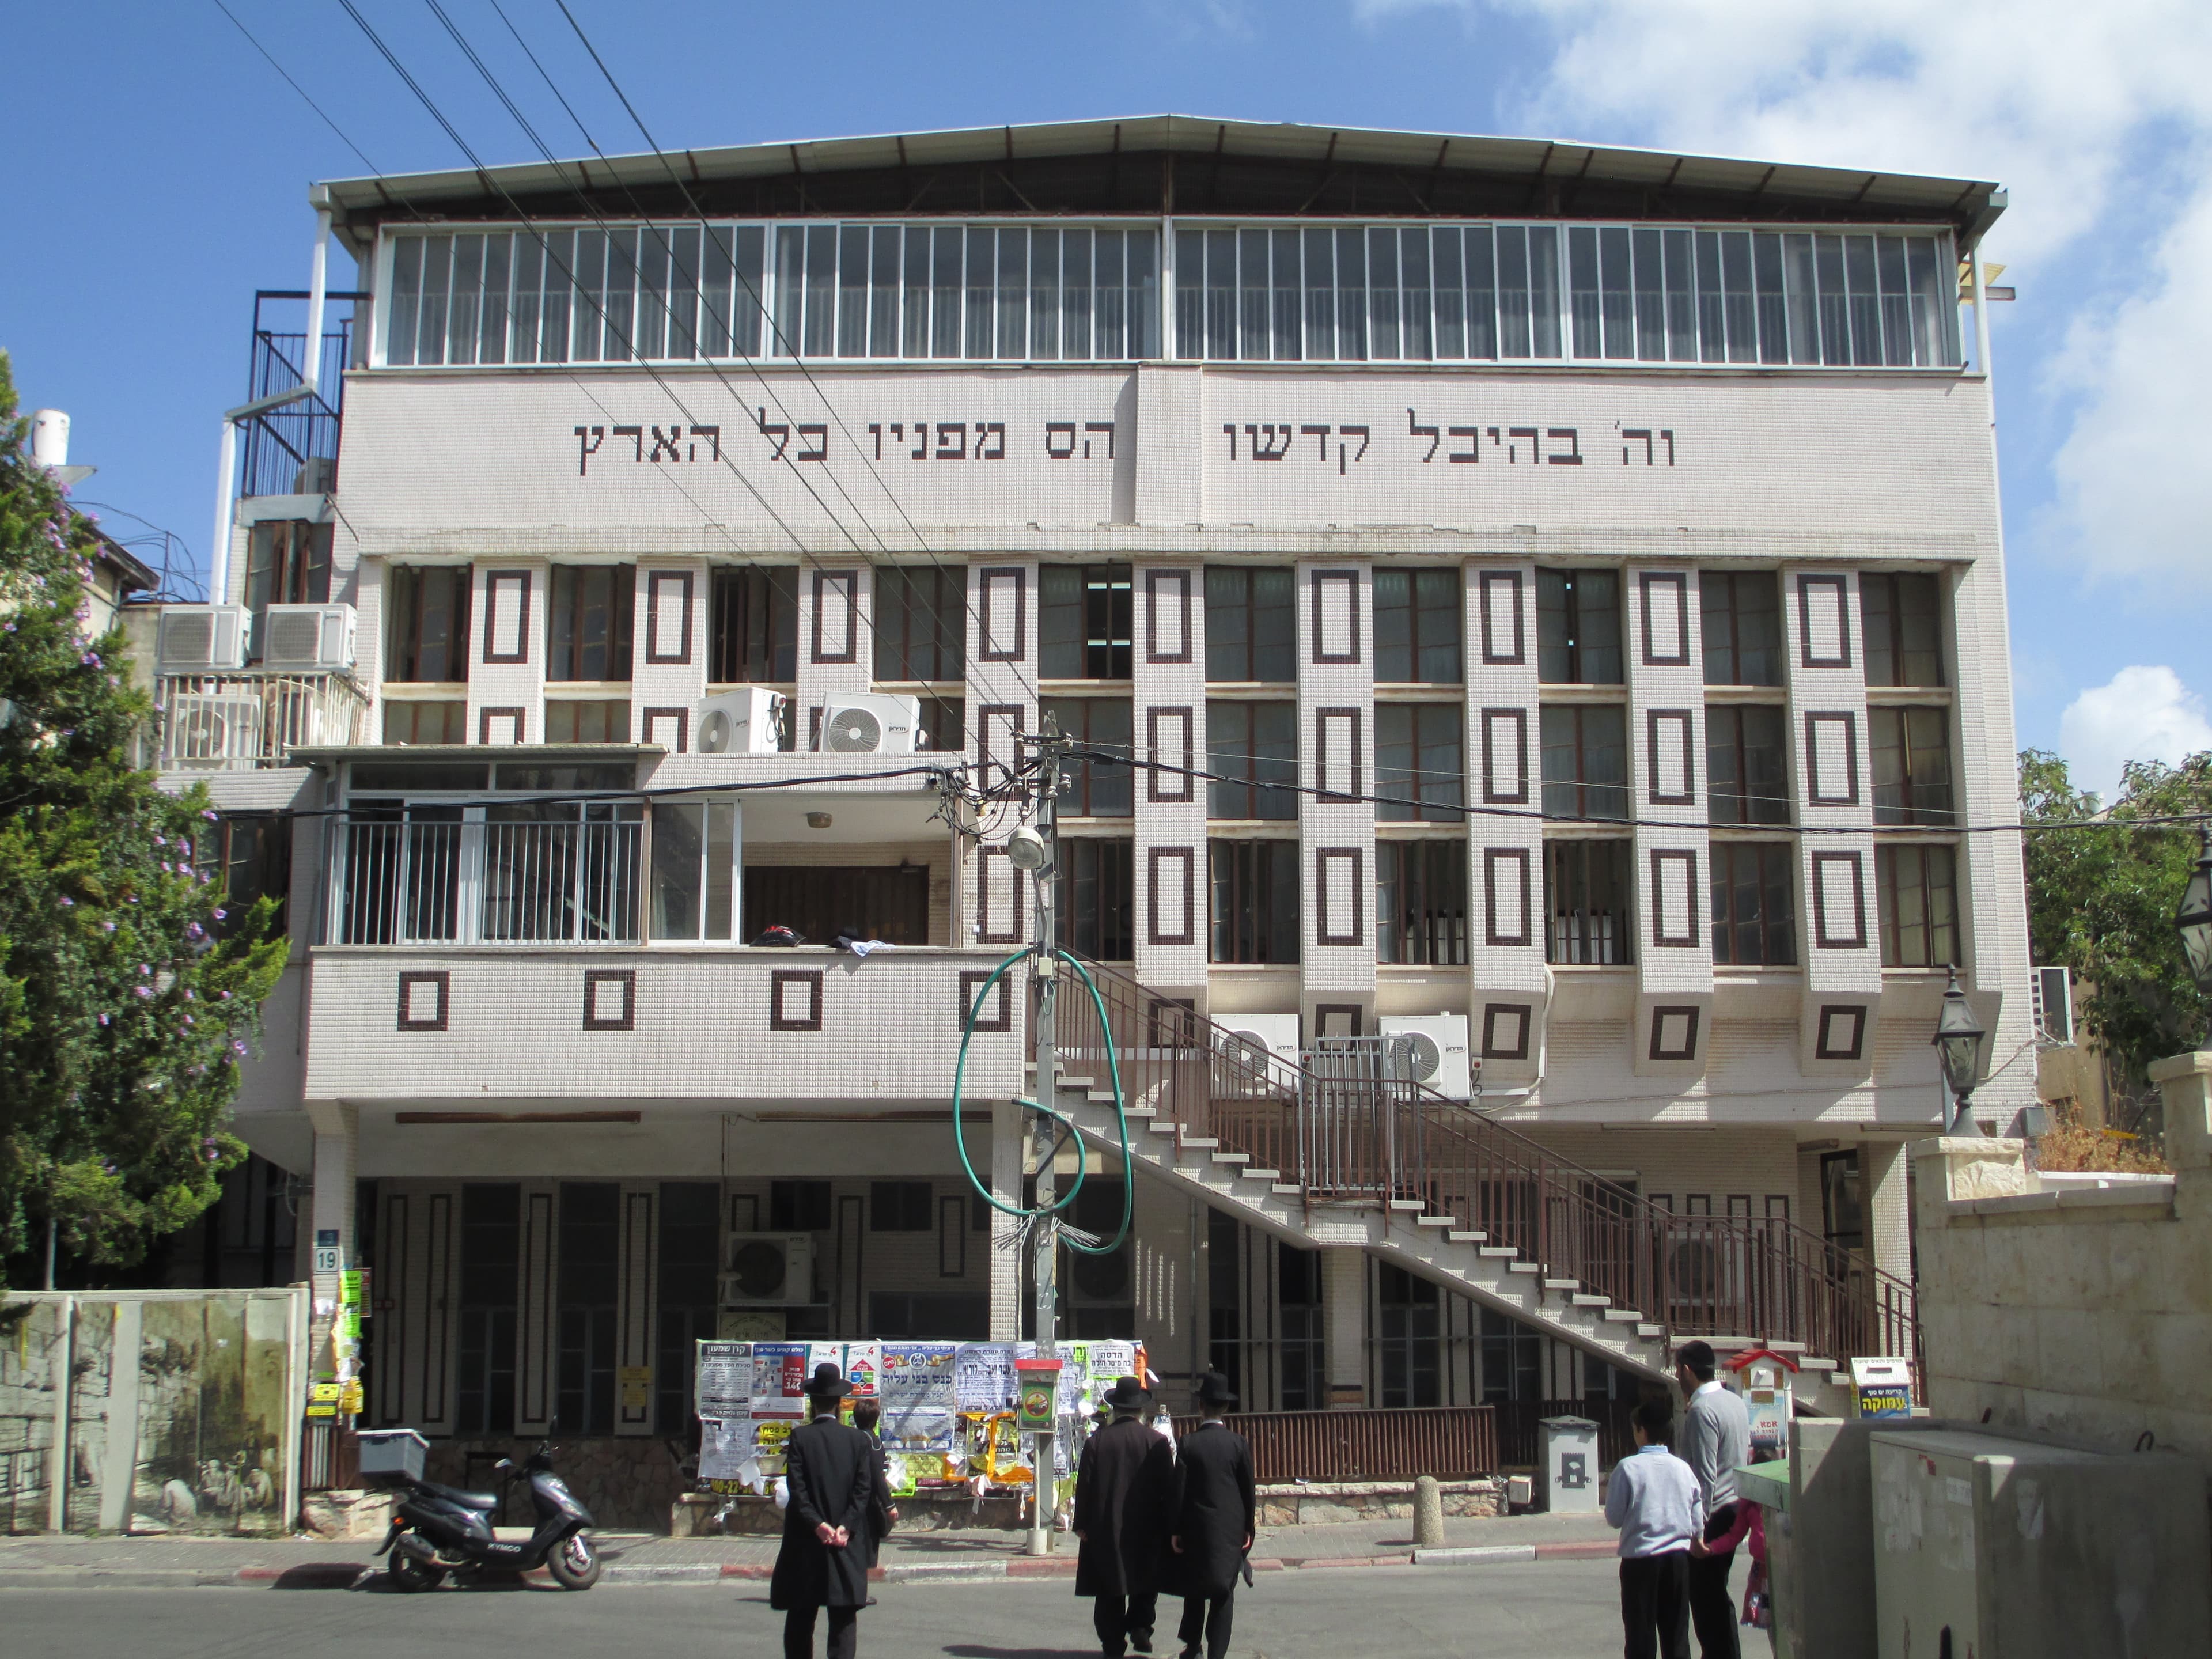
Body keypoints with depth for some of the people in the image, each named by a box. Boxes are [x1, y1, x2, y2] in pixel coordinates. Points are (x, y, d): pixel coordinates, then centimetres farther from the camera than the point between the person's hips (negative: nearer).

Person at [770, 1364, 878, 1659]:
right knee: (844, 1618, 1)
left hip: (805, 1541, -1)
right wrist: (845, 1526, -8)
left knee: (800, 1618, 10)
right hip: (847, 1544, 1)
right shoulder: (859, 1439, 2)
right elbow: (863, 1488, -4)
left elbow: (797, 1490, -11)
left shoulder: (800, 1437, -3)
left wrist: (817, 1525, -12)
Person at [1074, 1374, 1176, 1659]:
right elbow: (1168, 1487, -5)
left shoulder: (1095, 1442, -5)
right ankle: (1140, 1626, 3)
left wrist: (1082, 1524, 4)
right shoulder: (1156, 1442, -7)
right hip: (1146, 1528, 0)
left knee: (1110, 1592, 9)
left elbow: (1084, 1486, -3)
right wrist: (1168, 1525, 4)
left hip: (1105, 1528, 0)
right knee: (1146, 1583, 18)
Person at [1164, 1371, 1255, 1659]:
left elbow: (1178, 1490, -6)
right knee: (1223, 1592, 5)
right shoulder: (1239, 1443, -5)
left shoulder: (1188, 1444, -8)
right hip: (1231, 1528, 0)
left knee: (1194, 1587, 16)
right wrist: (1249, 1526, 8)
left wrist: (1174, 1530, 0)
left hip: (1196, 1527, 0)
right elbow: (1248, 1489, -1)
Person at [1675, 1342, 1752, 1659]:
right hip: (1736, 1509, 9)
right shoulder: (1736, 1401, 8)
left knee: (1706, 1598, -2)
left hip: (1712, 1515, -9)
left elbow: (1705, 1475, -21)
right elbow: (1745, 1457, 16)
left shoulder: (1701, 1410, -18)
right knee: (1718, 1593, 18)